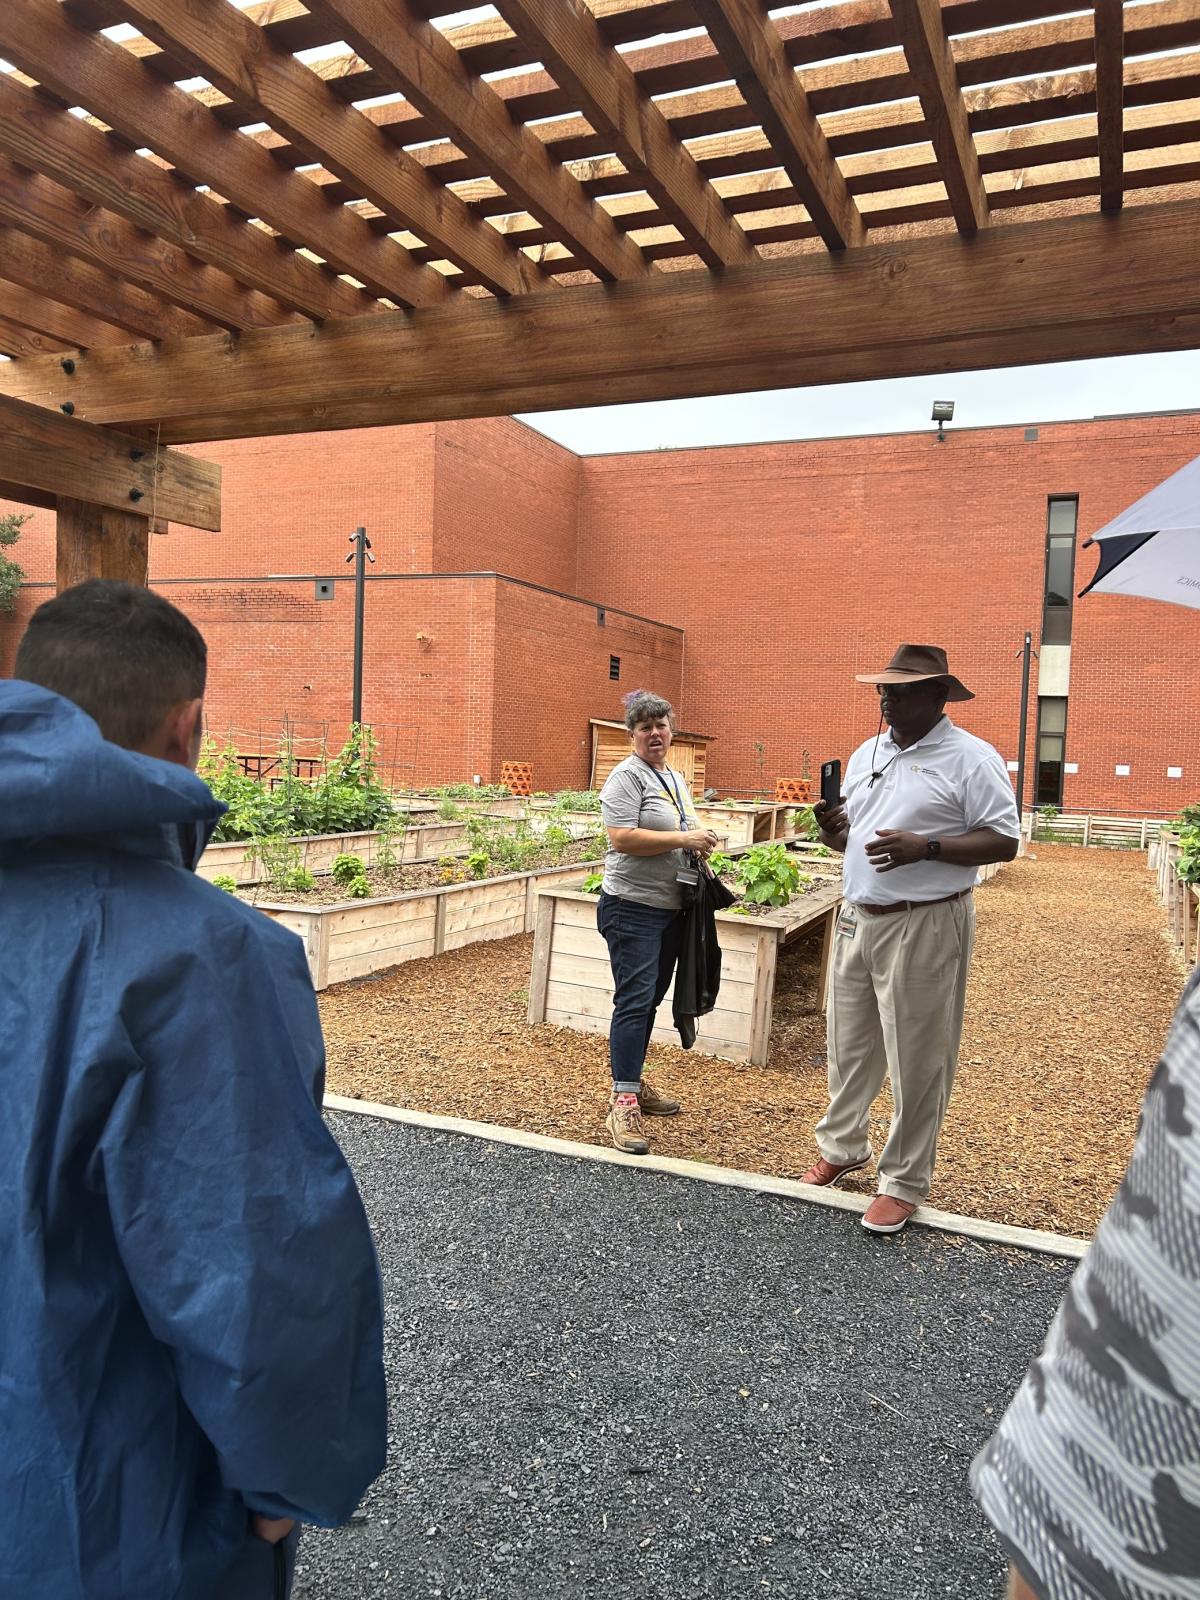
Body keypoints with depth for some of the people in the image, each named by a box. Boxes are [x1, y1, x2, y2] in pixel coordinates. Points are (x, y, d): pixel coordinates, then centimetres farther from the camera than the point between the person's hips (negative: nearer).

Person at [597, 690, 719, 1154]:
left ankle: (632, 1082, 29)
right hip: (633, 909, -9)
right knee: (635, 1001, -13)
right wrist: (684, 839, -20)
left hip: (670, 909, 9)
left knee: (650, 999, 16)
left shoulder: (675, 779, 17)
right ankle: (623, 1105, -11)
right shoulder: (628, 776, -11)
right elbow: (622, 838, -22)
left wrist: (700, 846, 10)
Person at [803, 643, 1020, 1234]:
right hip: (857, 918, 7)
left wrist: (925, 847, -25)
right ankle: (842, 1147, 36)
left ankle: (904, 1182, 17)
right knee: (847, 1042, 16)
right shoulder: (866, 754, 13)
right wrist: (833, 829, -4)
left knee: (917, 1058, 3)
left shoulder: (970, 758, -9)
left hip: (925, 927, -7)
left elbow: (1004, 841, -13)